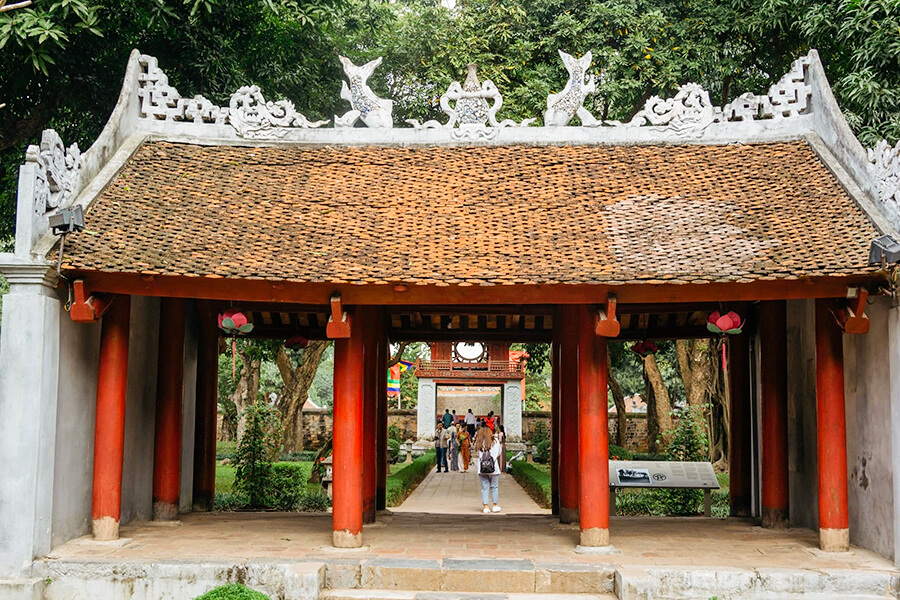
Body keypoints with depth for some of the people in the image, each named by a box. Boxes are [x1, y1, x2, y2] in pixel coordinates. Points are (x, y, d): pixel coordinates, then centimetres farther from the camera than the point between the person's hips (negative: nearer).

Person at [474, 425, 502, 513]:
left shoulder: (478, 443, 1)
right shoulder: (495, 441, -1)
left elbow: (476, 455, 4)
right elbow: (498, 454, 8)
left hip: (481, 469, 1)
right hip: (494, 469, -1)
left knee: (484, 488, 6)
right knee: (494, 487, 10)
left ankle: (485, 506, 5)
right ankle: (495, 506, 15)